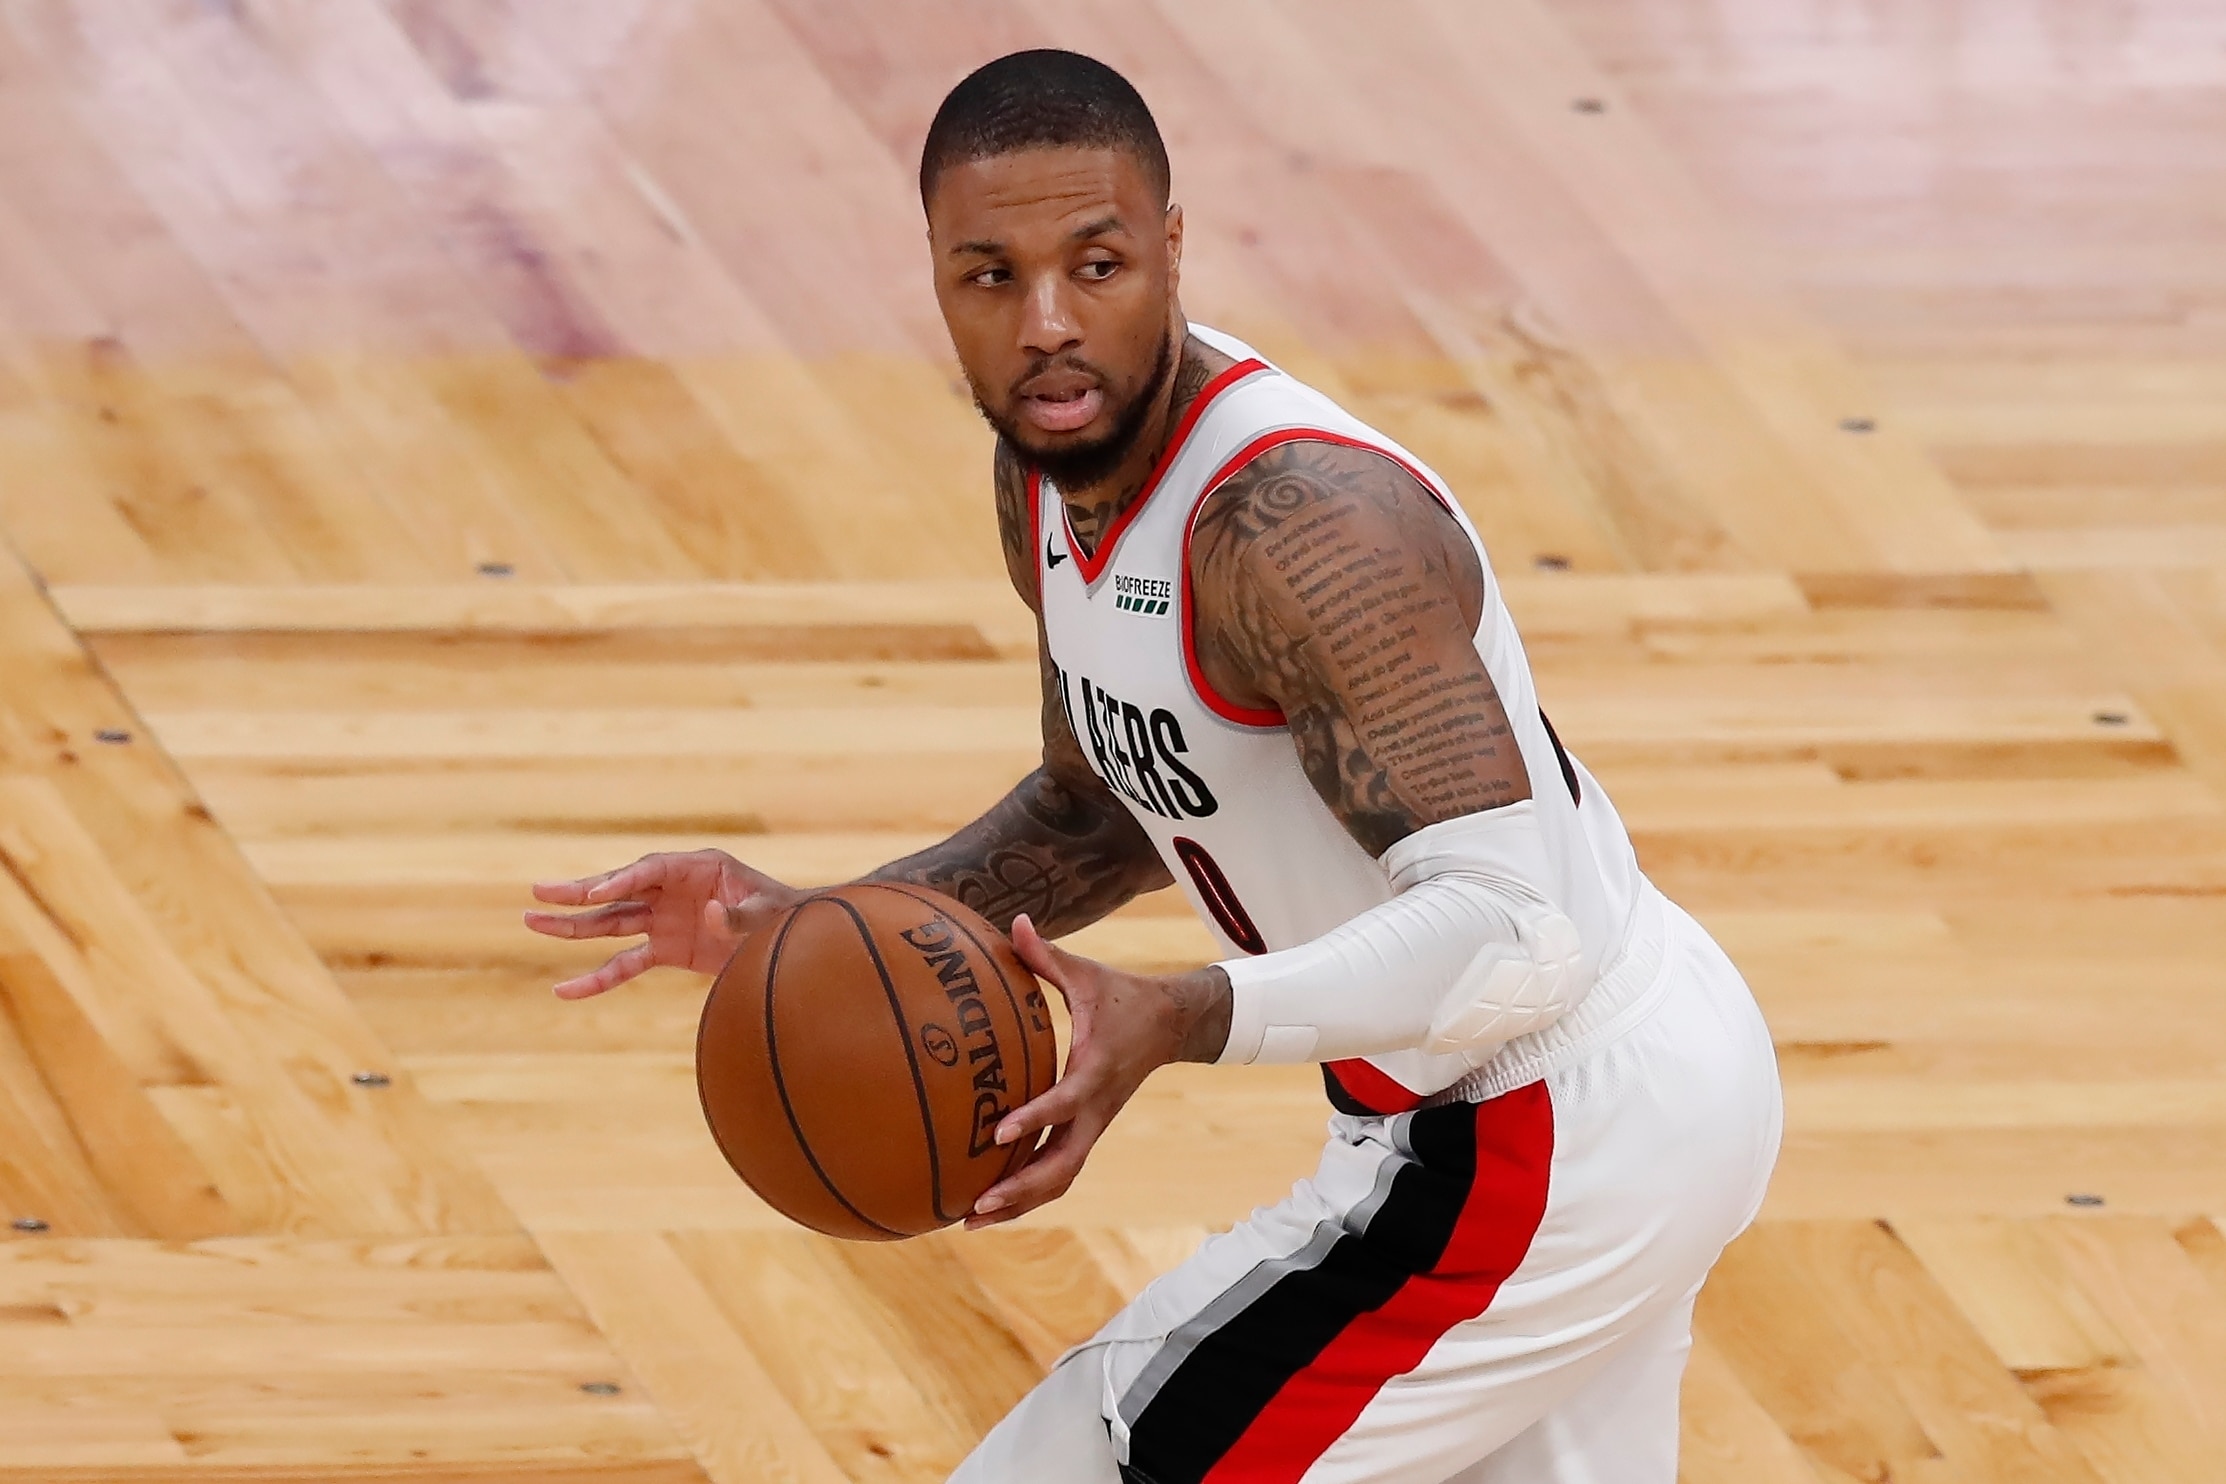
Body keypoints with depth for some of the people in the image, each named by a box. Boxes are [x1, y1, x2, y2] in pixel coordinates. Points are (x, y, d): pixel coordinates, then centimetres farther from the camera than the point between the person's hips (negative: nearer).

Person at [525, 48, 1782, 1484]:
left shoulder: (1294, 525, -29)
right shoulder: (1055, 469, 1)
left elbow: (1515, 936, -34)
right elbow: (1104, 814, 17)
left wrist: (1182, 1020, -47)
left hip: (1539, 1149, -10)